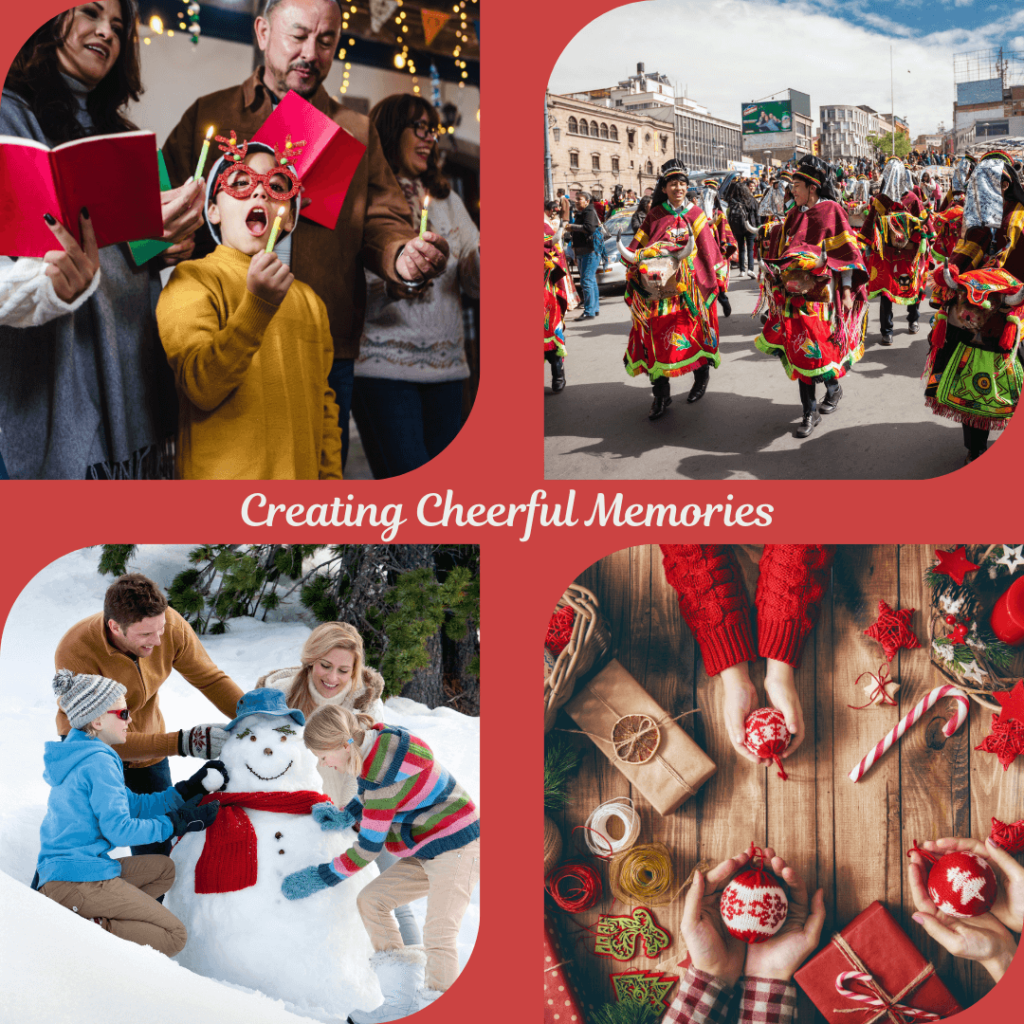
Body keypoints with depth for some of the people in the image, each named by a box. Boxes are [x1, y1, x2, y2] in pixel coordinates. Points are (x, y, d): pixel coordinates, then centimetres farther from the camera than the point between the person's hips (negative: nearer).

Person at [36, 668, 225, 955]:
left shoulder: (79, 756, 17)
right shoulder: (99, 762, -14)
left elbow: (134, 805, 17)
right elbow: (119, 830, -16)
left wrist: (190, 789, 14)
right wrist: (177, 823, -5)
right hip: (80, 879, -9)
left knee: (163, 868, 24)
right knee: (174, 936, -6)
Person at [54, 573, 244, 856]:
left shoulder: (169, 624, -25)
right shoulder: (75, 652, -36)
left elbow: (209, 678, -11)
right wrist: (182, 743, -43)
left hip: (149, 752, 4)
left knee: (157, 851, 9)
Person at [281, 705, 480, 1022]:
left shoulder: (383, 774, -27)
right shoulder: (378, 743, 0)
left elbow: (368, 848, -20)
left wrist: (320, 877, -9)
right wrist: (347, 815, 2)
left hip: (455, 849, -10)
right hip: (427, 852, 10)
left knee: (438, 936, -16)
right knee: (370, 900, 7)